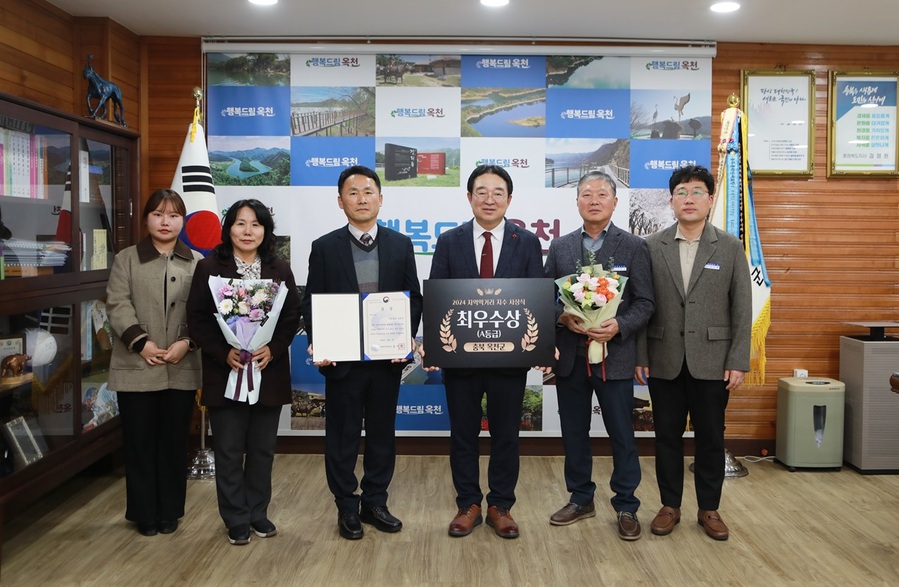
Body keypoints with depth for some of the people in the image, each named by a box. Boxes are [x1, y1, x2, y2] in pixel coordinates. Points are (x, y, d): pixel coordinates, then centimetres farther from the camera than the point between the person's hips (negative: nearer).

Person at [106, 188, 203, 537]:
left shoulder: (196, 263, 10)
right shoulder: (126, 259, 8)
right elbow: (118, 305, -4)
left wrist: (186, 342, -14)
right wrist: (140, 342, -16)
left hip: (182, 369, 1)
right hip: (136, 367, 0)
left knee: (174, 442, 8)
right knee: (139, 442, 6)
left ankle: (170, 511, 21)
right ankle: (145, 513, 18)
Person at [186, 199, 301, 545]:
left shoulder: (280, 270, 6)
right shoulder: (209, 267, 0)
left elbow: (292, 316, 3)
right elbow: (197, 318, -4)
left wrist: (273, 349, -12)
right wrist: (223, 353, -15)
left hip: (269, 372, 2)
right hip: (225, 373, -2)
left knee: (263, 449, 10)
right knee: (229, 451, 4)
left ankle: (258, 512, 26)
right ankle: (236, 520, 18)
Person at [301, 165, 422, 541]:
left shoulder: (401, 245, 5)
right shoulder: (324, 247, 1)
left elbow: (414, 298, 5)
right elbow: (311, 302, 1)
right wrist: (317, 344, -14)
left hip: (388, 358, 2)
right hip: (342, 359, -1)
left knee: (382, 434, 12)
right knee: (342, 436, 8)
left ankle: (374, 502, 28)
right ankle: (347, 507, 24)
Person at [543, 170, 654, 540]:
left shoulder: (634, 247, 0)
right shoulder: (560, 247, 8)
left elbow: (645, 302, -3)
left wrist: (619, 326, -19)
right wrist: (563, 317, -13)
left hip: (614, 355, -3)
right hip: (570, 355, 3)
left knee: (622, 435, 5)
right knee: (573, 433, 12)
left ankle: (626, 507, 20)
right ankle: (580, 499, 29)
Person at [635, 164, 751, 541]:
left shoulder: (730, 247, 1)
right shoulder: (652, 247, 1)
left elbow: (742, 309, 0)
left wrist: (738, 361, -5)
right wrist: (640, 356, -2)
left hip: (711, 361, 0)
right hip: (664, 361, 1)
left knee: (711, 438, 9)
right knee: (667, 436, 9)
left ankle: (709, 509, 25)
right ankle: (670, 506, 24)